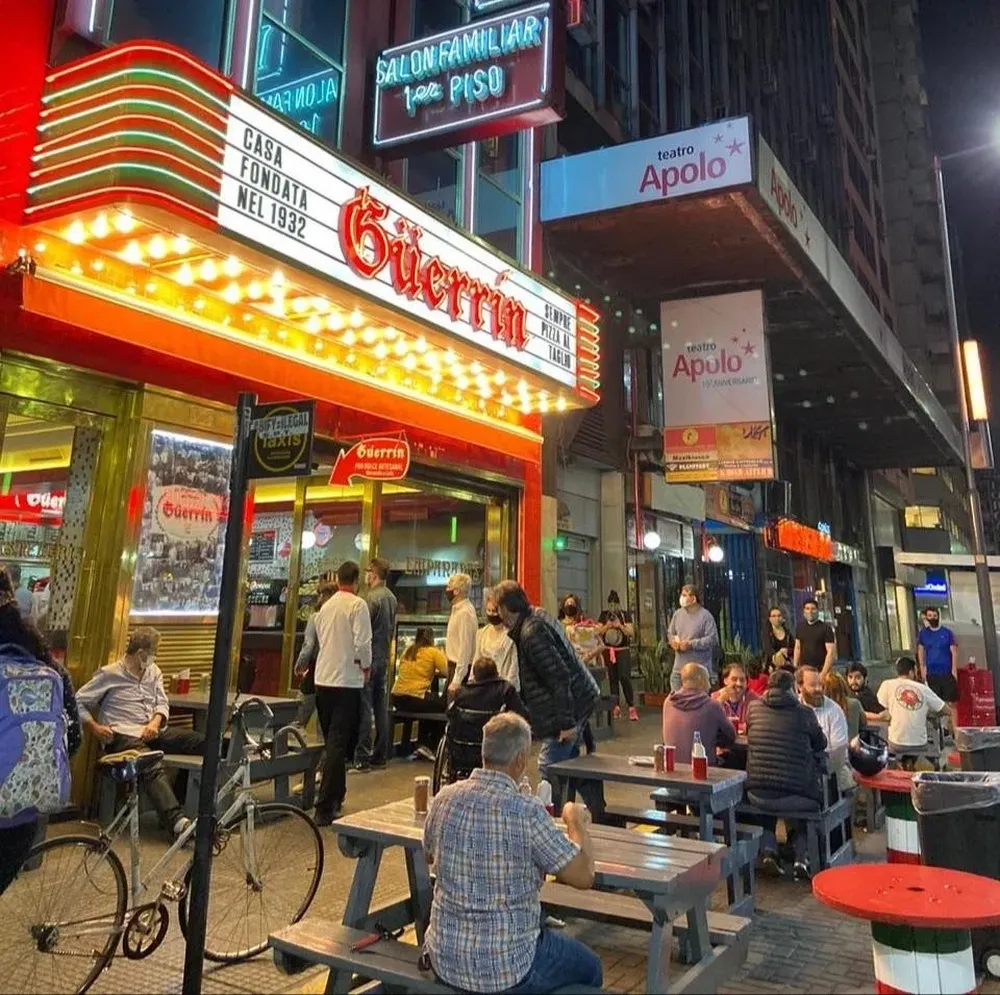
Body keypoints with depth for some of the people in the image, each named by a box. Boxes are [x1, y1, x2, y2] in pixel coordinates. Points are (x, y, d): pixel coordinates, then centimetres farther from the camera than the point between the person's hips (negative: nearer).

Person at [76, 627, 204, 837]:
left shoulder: (153, 672, 19)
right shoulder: (110, 674, 2)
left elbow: (162, 703, 14)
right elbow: (78, 702, 4)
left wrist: (155, 723, -7)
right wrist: (95, 727, -8)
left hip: (153, 731, 7)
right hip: (124, 736, -7)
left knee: (201, 741, -17)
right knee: (153, 768, -36)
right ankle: (178, 822, -51)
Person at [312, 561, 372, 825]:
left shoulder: (325, 607, 10)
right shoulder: (357, 605, -10)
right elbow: (362, 643, -17)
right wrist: (366, 666, 1)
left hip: (323, 679, 7)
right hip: (347, 680, -7)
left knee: (332, 742, 18)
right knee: (338, 745, -4)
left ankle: (335, 798, 31)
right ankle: (325, 808, -5)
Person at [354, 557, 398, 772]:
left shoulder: (372, 597, -14)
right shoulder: (392, 597, 11)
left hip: (369, 658, -8)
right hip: (384, 658, 8)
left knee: (364, 708, -5)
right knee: (380, 708, 12)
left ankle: (362, 758, -3)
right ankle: (380, 756, 18)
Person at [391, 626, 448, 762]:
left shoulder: (407, 651, 15)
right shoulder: (433, 652, -2)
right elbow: (448, 672, -8)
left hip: (397, 699, 7)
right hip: (416, 699, -7)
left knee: (432, 703, 30)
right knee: (443, 705, 15)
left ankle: (421, 744, 29)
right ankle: (430, 747, 15)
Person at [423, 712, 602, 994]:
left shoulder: (445, 798, -7)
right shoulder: (526, 811, -23)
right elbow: (583, 877, -15)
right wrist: (577, 821, 2)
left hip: (444, 960, 6)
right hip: (504, 970, -6)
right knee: (588, 967, 23)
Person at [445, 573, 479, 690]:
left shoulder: (465, 613, -19)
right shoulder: (457, 609, 11)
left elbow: (465, 648, -23)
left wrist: (456, 681, -23)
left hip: (461, 668, -10)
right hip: (455, 665, 10)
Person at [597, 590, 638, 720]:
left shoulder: (625, 615, 1)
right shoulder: (604, 615, 7)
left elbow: (631, 633, -4)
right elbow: (598, 632, 3)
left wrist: (620, 626, -18)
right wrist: (607, 626, -14)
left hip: (623, 651, -2)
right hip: (608, 651, 2)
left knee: (624, 677, -13)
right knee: (612, 679, 5)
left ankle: (631, 707, -7)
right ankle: (616, 706, 13)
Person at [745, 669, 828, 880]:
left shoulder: (754, 707, 2)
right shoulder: (804, 712, -5)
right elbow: (821, 744, 13)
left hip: (757, 796, 2)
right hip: (796, 795, -2)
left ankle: (768, 849, 19)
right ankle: (801, 857, 22)